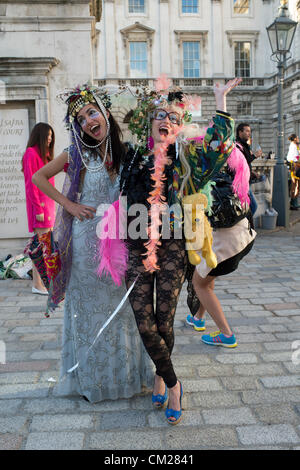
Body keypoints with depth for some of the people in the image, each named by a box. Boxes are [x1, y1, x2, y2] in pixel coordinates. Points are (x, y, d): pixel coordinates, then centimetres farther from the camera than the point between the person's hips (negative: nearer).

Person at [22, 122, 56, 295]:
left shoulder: (44, 155, 19)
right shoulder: (32, 154, -9)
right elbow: (31, 184, -15)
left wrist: (52, 207, 16)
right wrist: (38, 209, -18)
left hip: (48, 204, 9)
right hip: (40, 205, -9)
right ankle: (38, 284, -3)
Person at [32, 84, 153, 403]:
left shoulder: (125, 152, 3)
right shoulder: (77, 153, -4)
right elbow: (38, 177, 0)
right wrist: (69, 205, -8)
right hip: (87, 239, -2)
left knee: (120, 303, 12)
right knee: (89, 306, 9)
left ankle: (124, 371, 32)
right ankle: (91, 377, 27)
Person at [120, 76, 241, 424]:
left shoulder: (185, 156, 4)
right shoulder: (134, 155, 7)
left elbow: (220, 144, -2)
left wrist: (220, 100, 1)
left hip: (172, 247, -1)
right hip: (137, 247, 1)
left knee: (163, 322, 4)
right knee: (144, 323, -2)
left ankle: (160, 378, 31)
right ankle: (173, 385, 19)